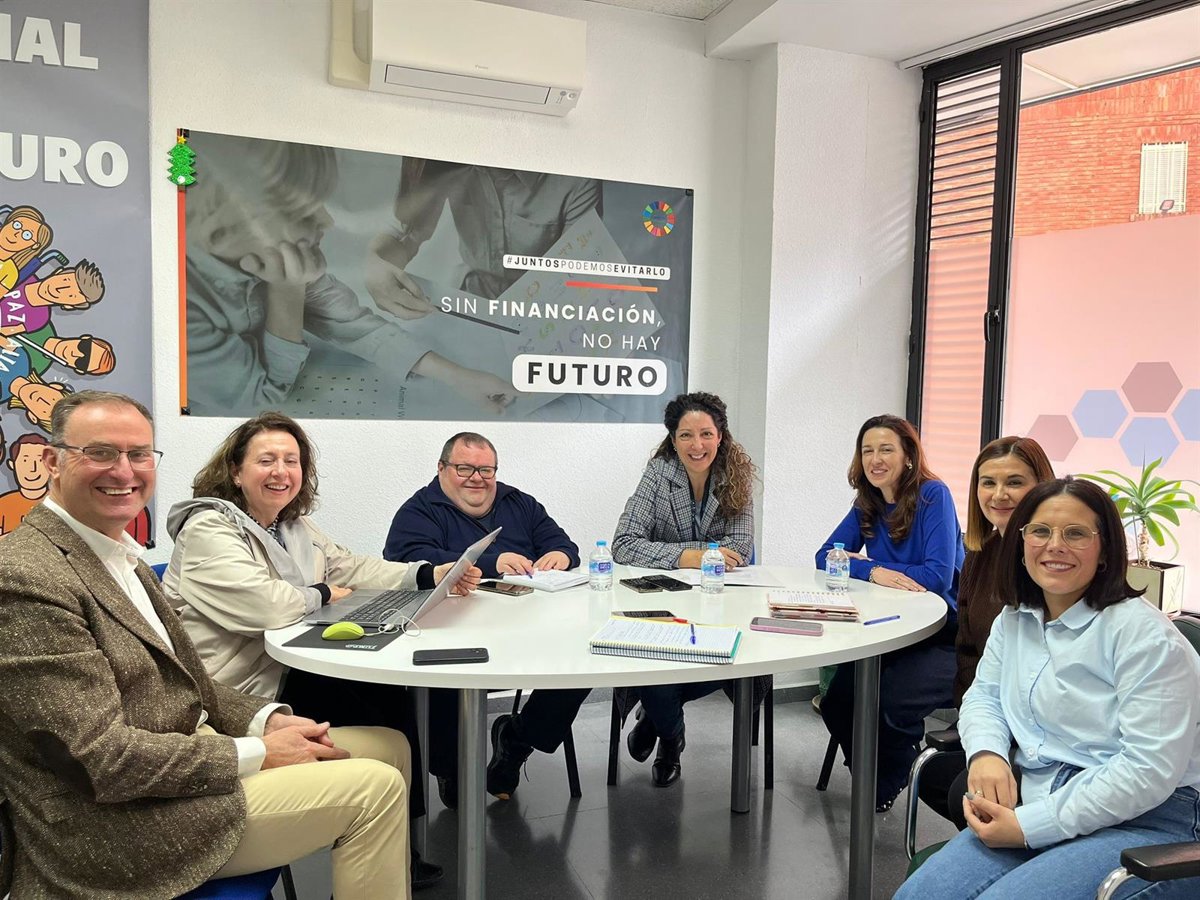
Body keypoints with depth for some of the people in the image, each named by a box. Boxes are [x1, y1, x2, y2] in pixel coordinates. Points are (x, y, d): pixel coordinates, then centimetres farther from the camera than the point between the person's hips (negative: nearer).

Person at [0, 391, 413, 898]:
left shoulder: (119, 554, 10)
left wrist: (266, 720, -2)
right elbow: (106, 759, -24)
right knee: (374, 787, -12)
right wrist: (257, 754, -16)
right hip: (120, 826, -9)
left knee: (388, 746, 9)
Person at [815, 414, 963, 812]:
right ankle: (868, 774, 16)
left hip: (944, 633, -6)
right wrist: (874, 573, -19)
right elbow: (825, 558, 2)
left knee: (891, 704, -28)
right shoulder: (867, 504, 7)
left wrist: (861, 562, -12)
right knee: (838, 697, -15)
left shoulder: (933, 495, -11)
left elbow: (939, 575, -19)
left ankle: (883, 789, 5)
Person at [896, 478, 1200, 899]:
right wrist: (986, 752, -10)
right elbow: (983, 695, 15)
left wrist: (1031, 826, -20)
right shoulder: (1014, 620, 11)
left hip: (1142, 822, -5)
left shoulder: (1143, 634, -12)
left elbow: (1150, 767, -19)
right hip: (1035, 808, 6)